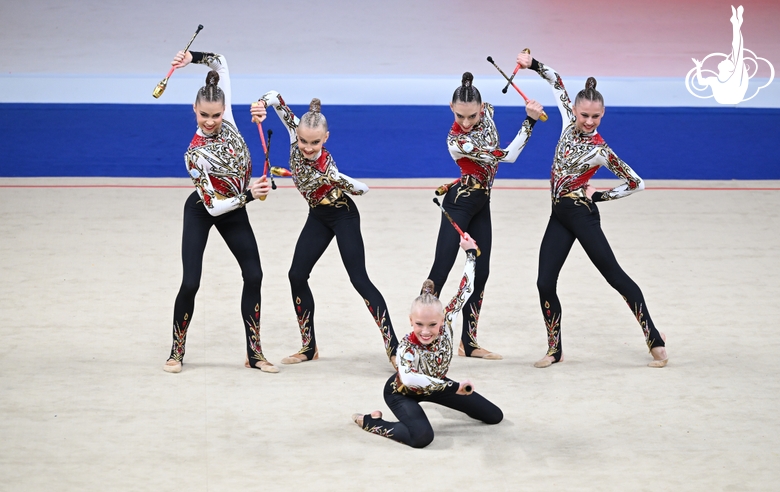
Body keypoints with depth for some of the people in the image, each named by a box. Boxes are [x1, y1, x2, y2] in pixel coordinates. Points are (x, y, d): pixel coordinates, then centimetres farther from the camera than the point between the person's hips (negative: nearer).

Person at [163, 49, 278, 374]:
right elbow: (213, 206, -27)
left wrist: (192, 57, -22)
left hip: (234, 209, 5)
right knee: (190, 283, -10)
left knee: (254, 276, 1)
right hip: (202, 211, -5)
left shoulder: (225, 117, -16)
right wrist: (249, 195, -36)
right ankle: (177, 352, 9)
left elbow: (220, 61, -9)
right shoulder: (196, 154, -29)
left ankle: (255, 353, 9)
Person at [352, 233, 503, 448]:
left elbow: (465, 291, -13)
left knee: (494, 416, 13)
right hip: (402, 392, -7)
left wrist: (471, 253, -9)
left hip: (434, 384, 7)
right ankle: (372, 422, -11)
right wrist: (453, 387, -60)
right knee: (422, 437, -38)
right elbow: (408, 378, -60)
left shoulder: (445, 325, -26)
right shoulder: (407, 346, -39)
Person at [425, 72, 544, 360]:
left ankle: (468, 342, 15)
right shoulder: (457, 141, -25)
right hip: (460, 204, -8)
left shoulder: (486, 112, -6)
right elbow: (508, 156, -24)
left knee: (480, 272, 9)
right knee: (441, 269, -12)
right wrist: (530, 120, -24)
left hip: (481, 204, 8)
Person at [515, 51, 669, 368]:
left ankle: (656, 342, -3)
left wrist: (598, 196, -5)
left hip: (581, 214, -7)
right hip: (559, 215, 7)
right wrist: (533, 64, 8)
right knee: (545, 283, 1)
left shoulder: (600, 149, -12)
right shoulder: (570, 122, 4)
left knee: (615, 276, -6)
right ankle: (554, 350, 12)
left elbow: (636, 183, -8)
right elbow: (557, 83, 17)